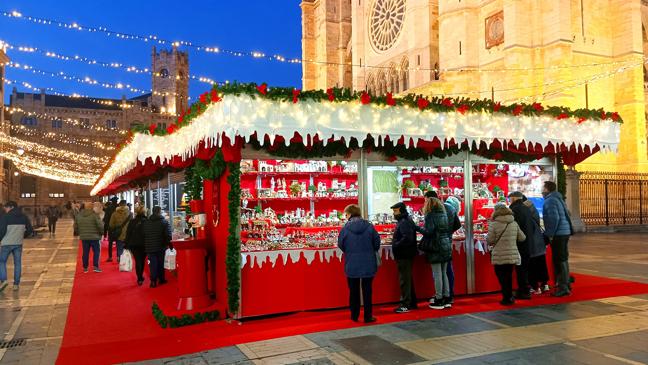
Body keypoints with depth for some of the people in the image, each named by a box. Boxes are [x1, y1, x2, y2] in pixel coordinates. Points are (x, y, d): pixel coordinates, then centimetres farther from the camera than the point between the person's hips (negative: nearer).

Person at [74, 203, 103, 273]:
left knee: (85, 253, 11)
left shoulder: (78, 216, 4)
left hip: (84, 237, 4)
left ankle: (85, 268, 18)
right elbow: (100, 225, -15)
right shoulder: (94, 215, -12)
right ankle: (95, 266, -2)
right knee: (96, 251, 5)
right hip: (94, 237, -4)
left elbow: (75, 227, 9)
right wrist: (102, 232, 3)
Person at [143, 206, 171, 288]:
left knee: (152, 263, 5)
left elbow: (142, 235, 6)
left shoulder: (145, 222, 2)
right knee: (160, 263, 12)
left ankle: (153, 281, 0)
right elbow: (168, 235, -13)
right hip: (160, 247, -2)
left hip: (150, 247, 2)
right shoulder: (164, 222, -9)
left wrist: (146, 244, 13)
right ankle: (161, 279, 20)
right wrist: (168, 244, -1)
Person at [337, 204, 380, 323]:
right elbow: (377, 243, -1)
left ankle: (354, 316, 21)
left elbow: (340, 245, -3)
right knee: (367, 290, 10)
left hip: (352, 265, 0)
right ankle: (368, 316, 13)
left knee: (353, 290, 13)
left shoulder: (345, 228, -11)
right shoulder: (369, 226, -7)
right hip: (368, 264, 1)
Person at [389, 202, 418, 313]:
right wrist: (395, 241, 8)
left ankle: (405, 305, 1)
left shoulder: (404, 222, -18)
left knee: (404, 280, -5)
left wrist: (396, 245, -19)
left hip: (404, 255, -11)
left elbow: (407, 238, -28)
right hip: (404, 255, 11)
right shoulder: (403, 221, 15)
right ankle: (412, 302, 27)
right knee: (408, 279, 17)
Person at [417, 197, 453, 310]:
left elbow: (429, 231, -19)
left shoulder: (430, 215, -11)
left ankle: (439, 300, 4)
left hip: (435, 248, -7)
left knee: (437, 274, -1)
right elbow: (448, 230, 15)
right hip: (446, 246, 7)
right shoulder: (444, 214, 10)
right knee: (444, 273, 14)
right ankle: (446, 299, 18)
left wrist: (418, 228, -5)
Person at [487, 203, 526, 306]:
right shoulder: (514, 223, 3)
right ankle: (510, 297, 23)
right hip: (513, 255, 5)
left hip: (499, 256, -4)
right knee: (509, 275, 16)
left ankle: (507, 298, 5)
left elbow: (490, 240, -9)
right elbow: (522, 238, 11)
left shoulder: (494, 224, -12)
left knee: (501, 276, 6)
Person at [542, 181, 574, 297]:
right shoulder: (558, 198, 18)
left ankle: (563, 287, -3)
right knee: (563, 259, 17)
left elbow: (554, 218, -22)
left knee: (559, 261, -6)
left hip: (558, 234, -10)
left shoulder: (550, 200, -13)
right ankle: (565, 284, 26)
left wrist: (550, 234, -18)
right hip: (565, 232, 10)